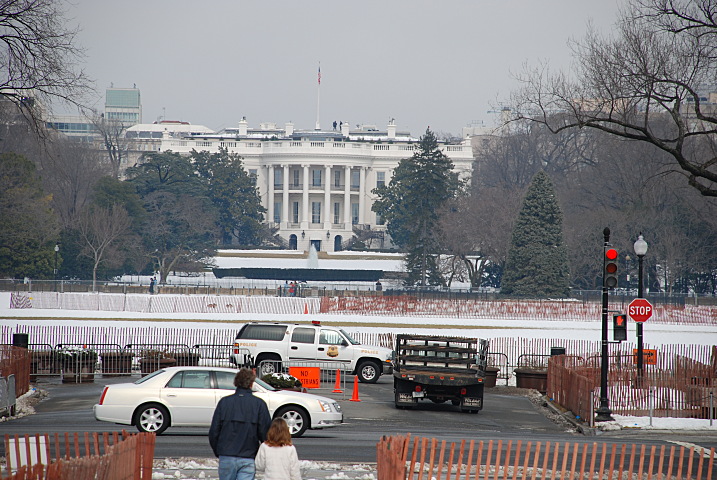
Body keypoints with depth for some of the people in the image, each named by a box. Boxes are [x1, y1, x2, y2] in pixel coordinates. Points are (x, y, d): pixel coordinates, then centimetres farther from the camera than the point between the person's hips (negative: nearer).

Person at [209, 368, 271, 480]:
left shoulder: (224, 402, 1)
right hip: (248, 460, -2)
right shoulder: (259, 404, -3)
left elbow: (213, 432, 2)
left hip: (226, 458, 2)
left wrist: (217, 452, 16)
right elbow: (265, 433, -4)